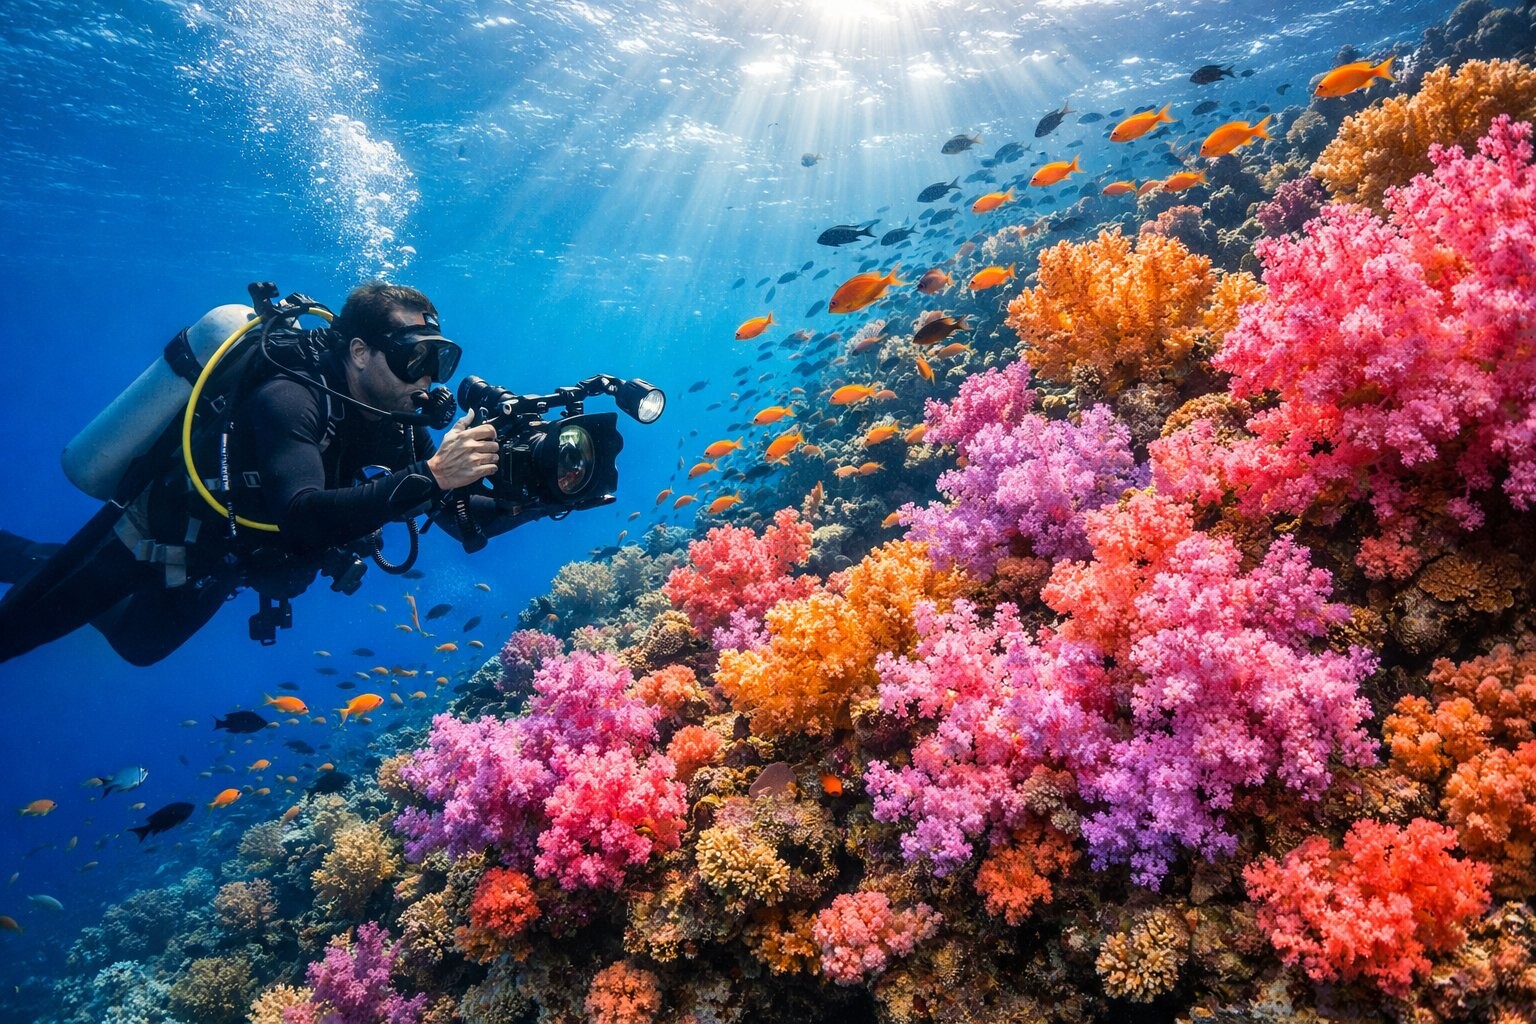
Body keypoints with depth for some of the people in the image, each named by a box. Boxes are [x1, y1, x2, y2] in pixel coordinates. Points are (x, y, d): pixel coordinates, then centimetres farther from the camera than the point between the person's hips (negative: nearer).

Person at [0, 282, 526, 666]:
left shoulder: (398, 426, -15)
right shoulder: (290, 398, -35)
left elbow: (466, 520, -14)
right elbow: (303, 516, -50)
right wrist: (428, 476, -58)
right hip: (156, 536, -7)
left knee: (138, 645, 30)